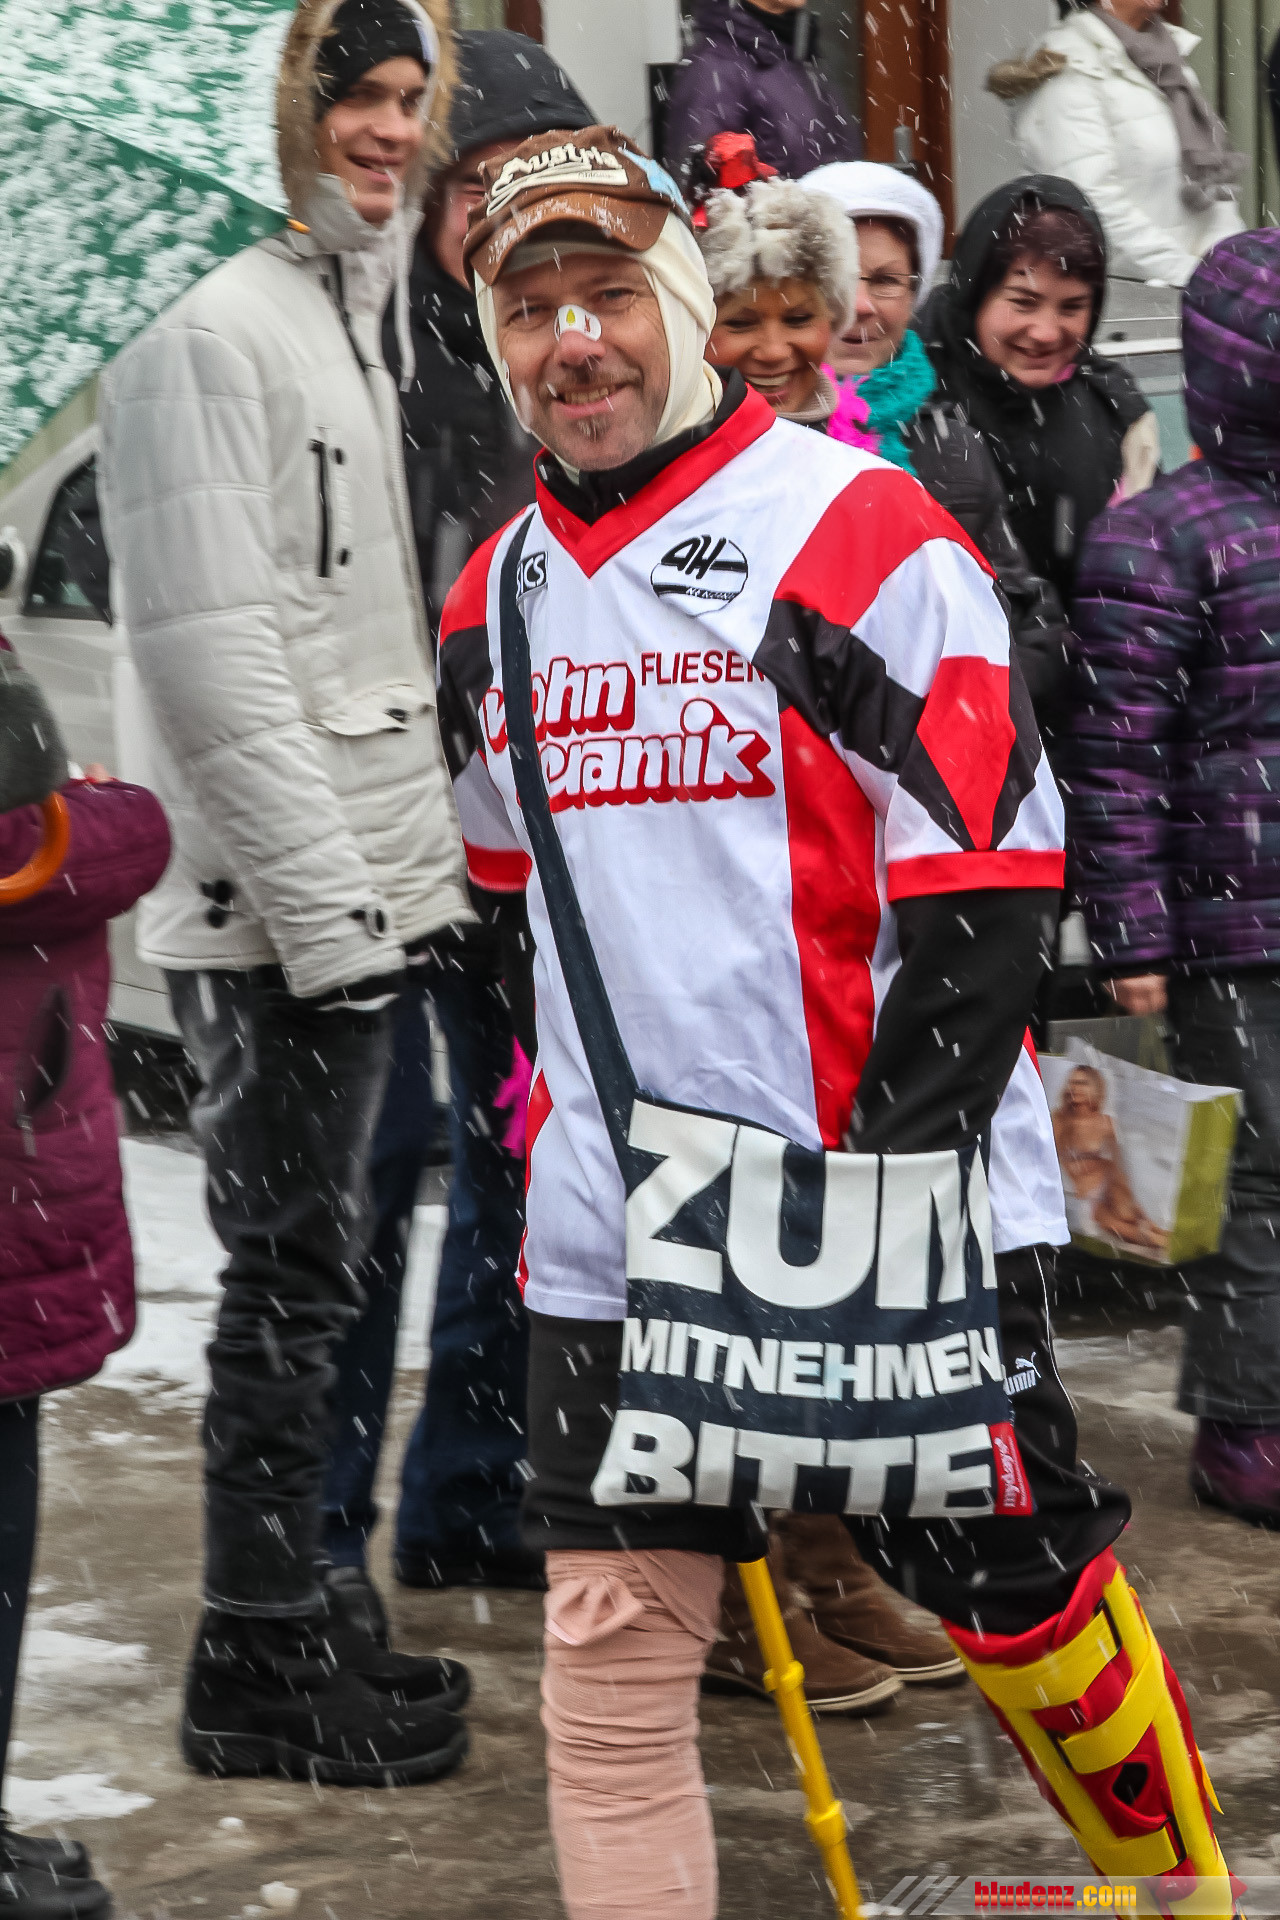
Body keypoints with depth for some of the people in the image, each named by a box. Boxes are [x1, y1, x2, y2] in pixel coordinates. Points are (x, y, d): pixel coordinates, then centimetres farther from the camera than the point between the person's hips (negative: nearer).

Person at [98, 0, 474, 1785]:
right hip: (270, 913, -9)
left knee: (314, 1268, 15)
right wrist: (323, 903, -20)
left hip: (355, 895, 9)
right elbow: (212, 660, -20)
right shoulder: (214, 340, -13)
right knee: (291, 1277, -4)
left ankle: (298, 1620, 25)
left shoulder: (362, 333, 17)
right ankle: (258, 1668, 6)